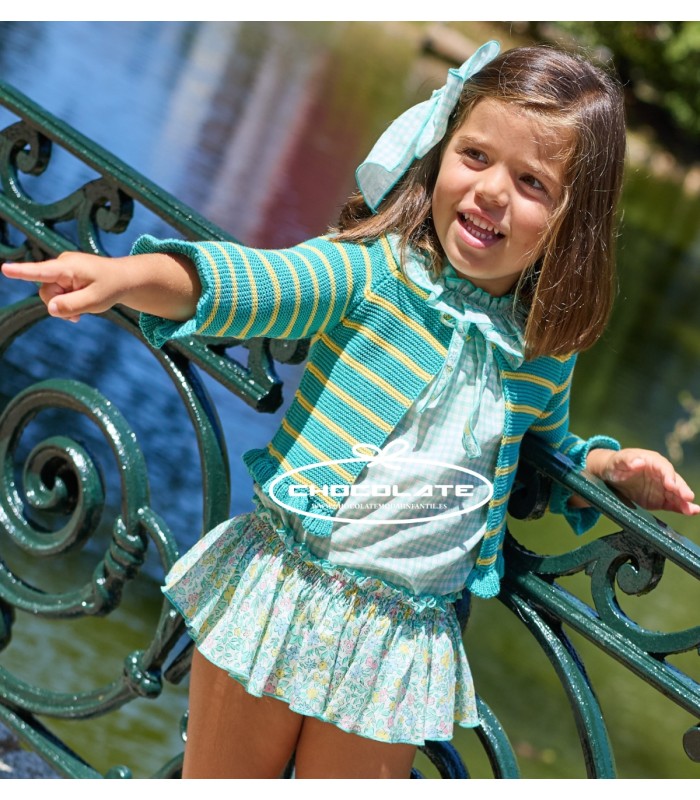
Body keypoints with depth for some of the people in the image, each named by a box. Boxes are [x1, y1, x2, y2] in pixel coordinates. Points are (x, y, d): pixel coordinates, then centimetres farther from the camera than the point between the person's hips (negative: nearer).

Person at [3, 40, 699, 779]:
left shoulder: (546, 352, 1)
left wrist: (608, 466, 2)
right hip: (276, 585, -2)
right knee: (216, 778, 12)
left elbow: (547, 454, 22)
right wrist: (132, 274, -49)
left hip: (402, 634, 2)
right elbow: (259, 283, -31)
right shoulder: (373, 269, -12)